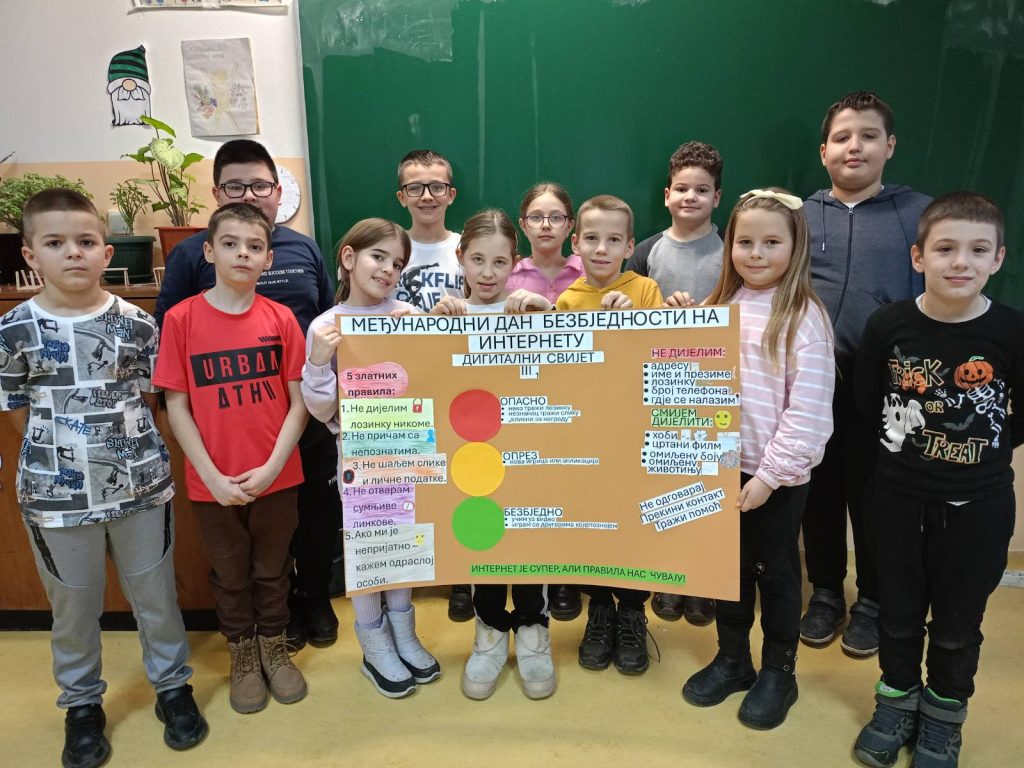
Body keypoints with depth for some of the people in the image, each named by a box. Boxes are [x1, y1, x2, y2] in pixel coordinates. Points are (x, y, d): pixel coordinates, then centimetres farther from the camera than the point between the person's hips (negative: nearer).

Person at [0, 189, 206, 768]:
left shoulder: (137, 324, -5)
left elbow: (150, 402, 4)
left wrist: (123, 444, -2)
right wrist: (66, 450, 0)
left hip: (142, 485, 0)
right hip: (56, 494, 0)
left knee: (156, 595, 14)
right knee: (74, 606, 17)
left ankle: (173, 685, 36)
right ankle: (82, 703, 39)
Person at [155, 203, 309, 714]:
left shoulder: (281, 319, -6)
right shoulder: (181, 318, -8)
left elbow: (299, 402, -4)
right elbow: (176, 406, -6)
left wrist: (272, 467, -13)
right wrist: (212, 476, -12)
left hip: (277, 477, 1)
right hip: (213, 484, 0)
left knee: (272, 570, 18)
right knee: (230, 575, 18)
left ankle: (275, 649, 40)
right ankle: (243, 655, 40)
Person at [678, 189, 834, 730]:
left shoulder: (803, 316, -13)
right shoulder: (723, 306, 5)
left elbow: (807, 409, -16)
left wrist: (770, 475, -16)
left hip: (777, 476, -5)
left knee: (774, 572, 12)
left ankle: (779, 672, 32)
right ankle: (732, 659, 36)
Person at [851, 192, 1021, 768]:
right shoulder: (888, 326, -11)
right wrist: (905, 444, 1)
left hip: (978, 504, 0)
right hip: (899, 499, 1)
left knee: (958, 622, 17)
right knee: (899, 611, 18)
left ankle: (944, 715, 40)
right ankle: (897, 701, 41)